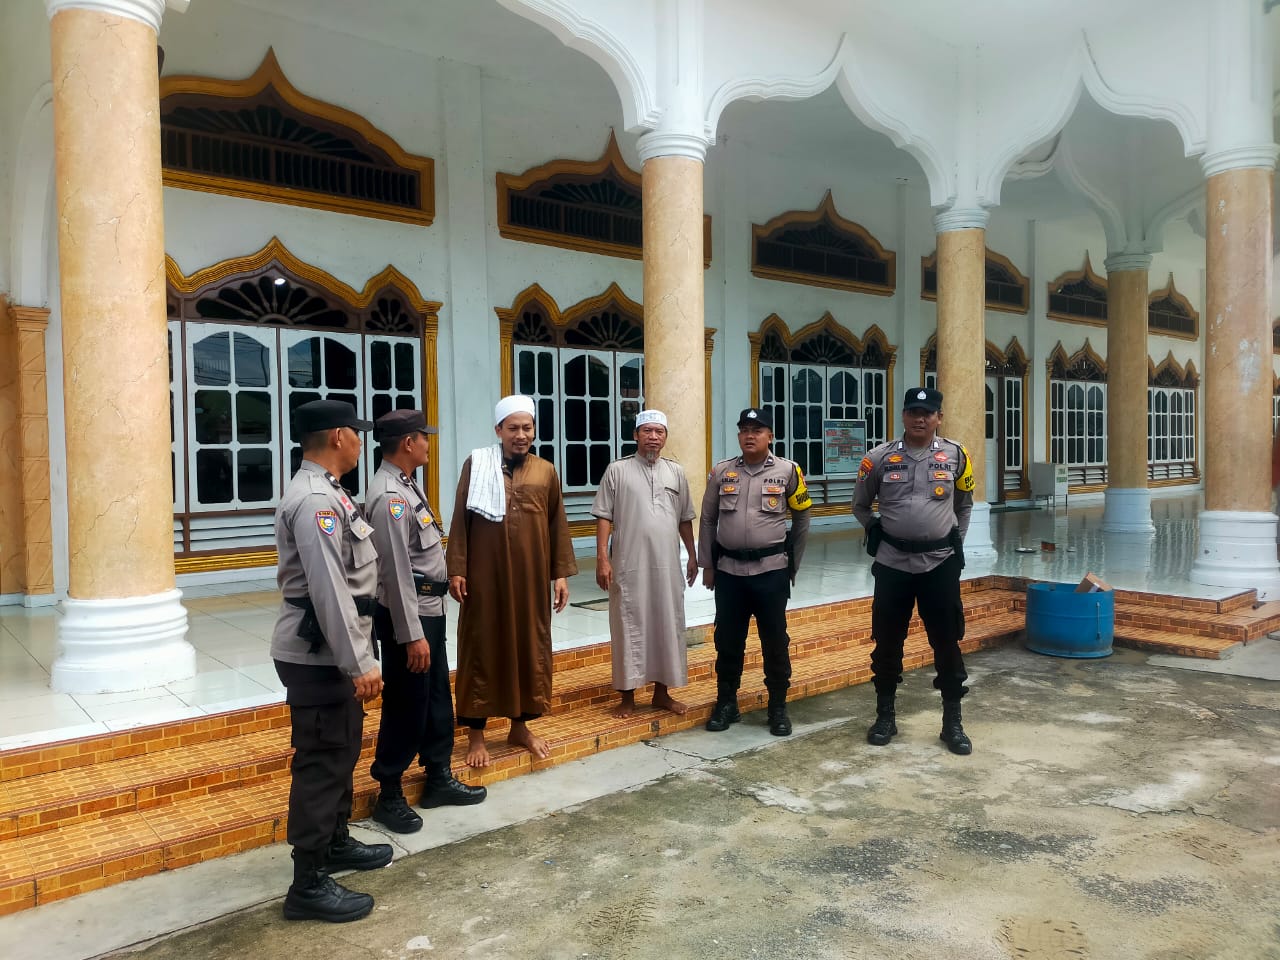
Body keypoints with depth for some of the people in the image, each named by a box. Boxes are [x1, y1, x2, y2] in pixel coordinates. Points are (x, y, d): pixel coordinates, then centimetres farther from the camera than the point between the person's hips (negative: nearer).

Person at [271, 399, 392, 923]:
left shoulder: (322, 492, 12)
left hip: (330, 652, 10)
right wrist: (359, 662, -25)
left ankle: (336, 842, 39)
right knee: (321, 762, -1)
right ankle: (309, 885, 12)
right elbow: (330, 590, -27)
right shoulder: (316, 500, -21)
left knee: (342, 751, 22)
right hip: (317, 655, -10)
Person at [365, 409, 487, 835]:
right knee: (406, 704, 3)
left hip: (429, 608, 10)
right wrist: (411, 634, -22)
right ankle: (389, 795, 19)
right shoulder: (389, 496, -21)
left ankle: (439, 780, 31)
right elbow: (396, 571, -23)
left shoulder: (407, 485, 10)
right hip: (407, 614, -10)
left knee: (437, 697, 17)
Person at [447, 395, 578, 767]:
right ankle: (476, 733, 15)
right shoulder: (476, 465, -1)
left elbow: (558, 525, 8)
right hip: (485, 575, -3)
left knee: (530, 646, 9)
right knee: (482, 649, 4)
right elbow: (460, 521, -1)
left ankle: (520, 725, 25)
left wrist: (561, 573, 3)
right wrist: (456, 569, -7)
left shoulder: (546, 471, 6)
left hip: (531, 577, 3)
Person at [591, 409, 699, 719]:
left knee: (667, 626, 9)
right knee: (629, 627, 3)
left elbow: (685, 519, 14)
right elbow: (604, 517, -4)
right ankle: (627, 696, 14)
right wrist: (602, 558, -11)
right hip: (629, 565, -3)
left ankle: (662, 692, 23)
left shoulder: (676, 472, 9)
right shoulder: (617, 470, -2)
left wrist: (692, 556, 13)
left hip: (667, 566, 4)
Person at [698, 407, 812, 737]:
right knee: (727, 640, 10)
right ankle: (726, 703, 25)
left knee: (775, 641, 7)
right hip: (729, 570, 2)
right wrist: (707, 565, 6)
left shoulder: (788, 471, -1)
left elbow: (802, 519, 8)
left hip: (771, 570, -2)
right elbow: (707, 521, 8)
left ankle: (778, 707, 21)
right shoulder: (721, 472, 3)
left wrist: (792, 564, 8)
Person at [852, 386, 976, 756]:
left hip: (941, 563, 0)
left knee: (947, 642, 5)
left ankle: (953, 722, 18)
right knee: (887, 641, 8)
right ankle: (885, 715, 23)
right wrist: (878, 533, 5)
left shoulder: (955, 455, 1)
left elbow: (964, 504, 16)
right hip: (892, 564, 0)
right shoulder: (880, 457, -2)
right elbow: (860, 506, 12)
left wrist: (955, 540, 10)